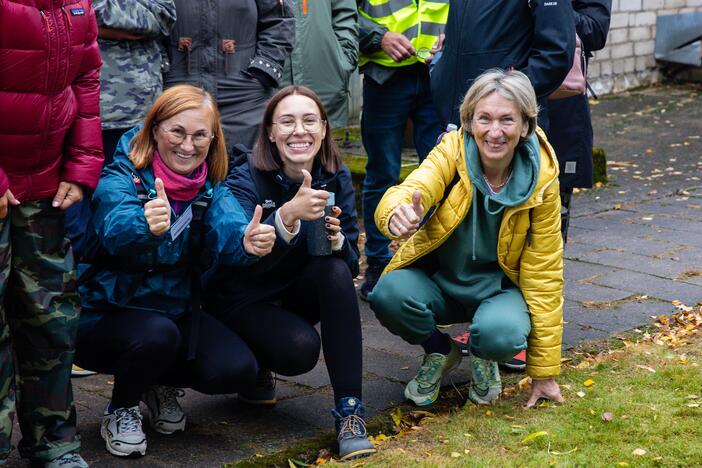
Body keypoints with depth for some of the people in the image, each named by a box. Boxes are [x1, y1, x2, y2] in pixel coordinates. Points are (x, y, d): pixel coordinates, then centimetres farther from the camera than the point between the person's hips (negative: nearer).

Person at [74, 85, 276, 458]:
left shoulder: (210, 187, -2)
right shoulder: (121, 177, -15)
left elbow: (228, 226, -24)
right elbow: (116, 228, -37)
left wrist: (249, 241, -49)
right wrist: (147, 226, -62)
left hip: (178, 311, 5)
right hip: (105, 315, -4)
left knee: (236, 369, -18)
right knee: (157, 334, -36)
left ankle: (161, 384, 15)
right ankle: (120, 409, -3)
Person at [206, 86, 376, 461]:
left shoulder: (335, 178, -7)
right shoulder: (245, 180, -19)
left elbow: (351, 261, -7)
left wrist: (336, 239, -30)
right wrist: (287, 215, -52)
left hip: (296, 296, 4)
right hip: (243, 301, -4)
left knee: (335, 271, -28)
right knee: (300, 348, -32)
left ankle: (349, 411, -27)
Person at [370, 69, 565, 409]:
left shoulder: (540, 179, -16)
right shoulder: (453, 150, -17)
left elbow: (543, 275, -11)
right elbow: (412, 189, -36)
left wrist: (544, 372, -10)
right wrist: (397, 215, -63)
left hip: (498, 287, -1)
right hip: (438, 277, 1)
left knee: (502, 334, -35)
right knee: (388, 295, -31)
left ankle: (481, 357, 5)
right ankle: (439, 352, 3)